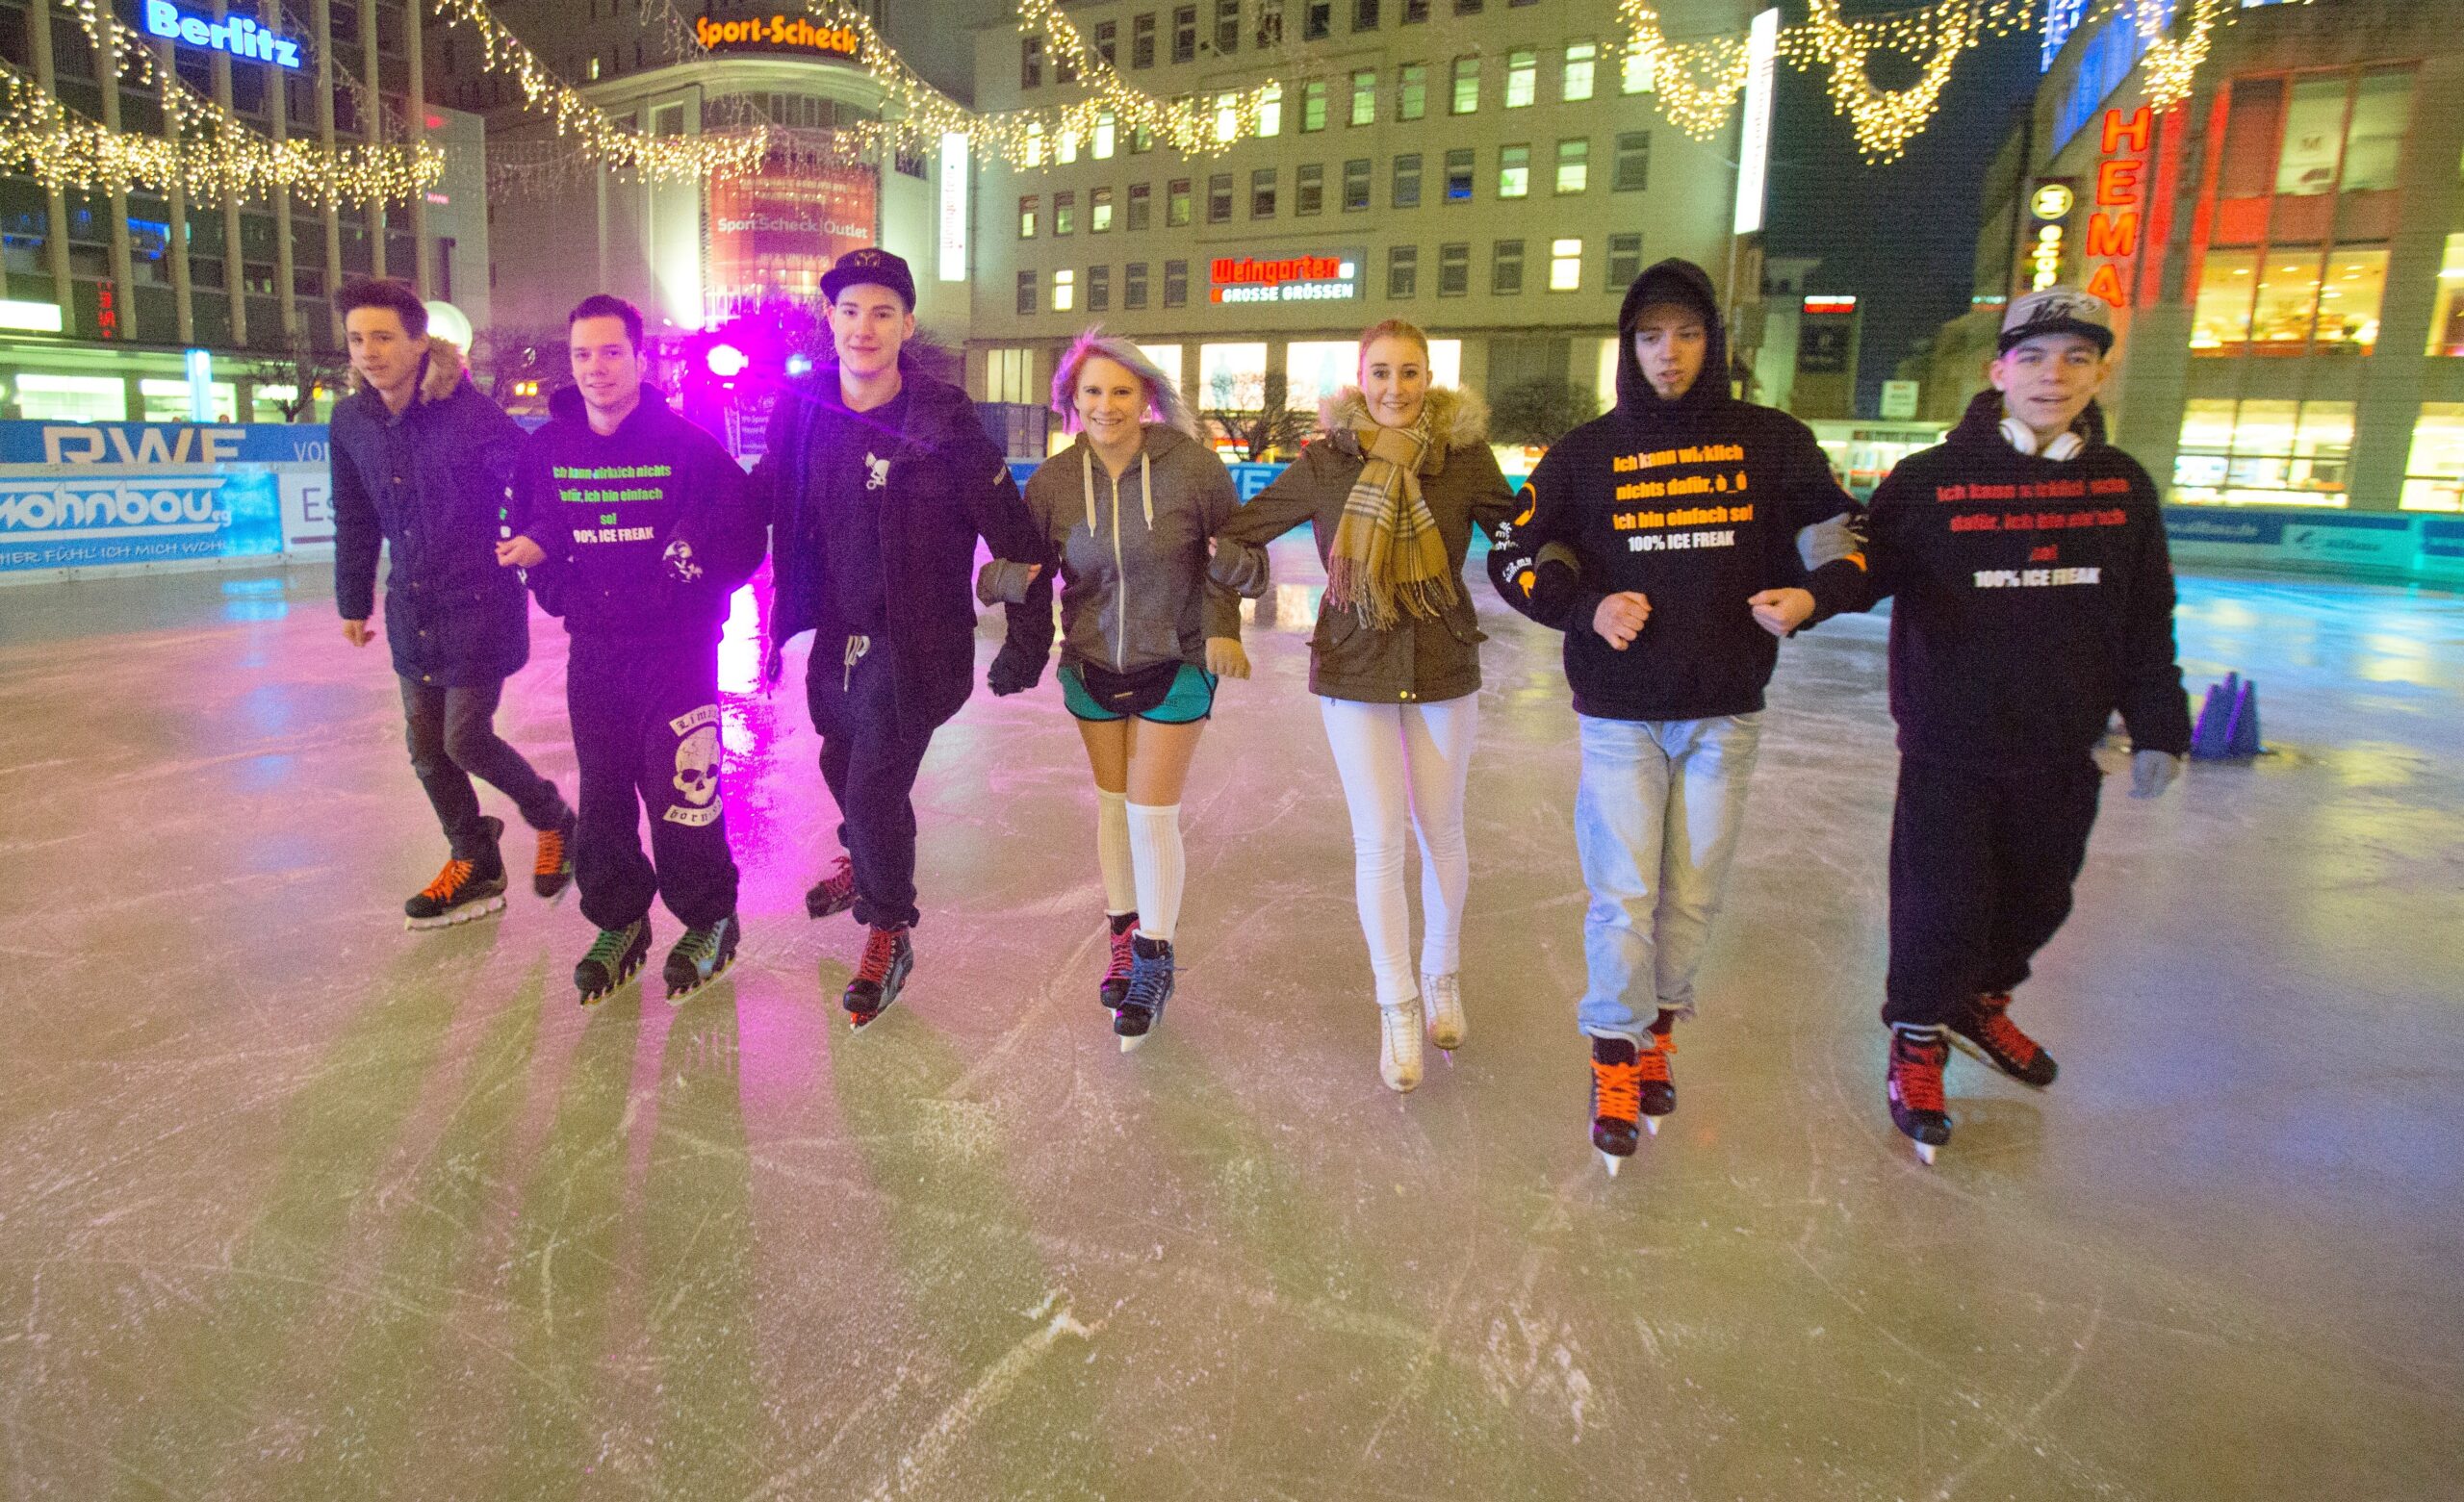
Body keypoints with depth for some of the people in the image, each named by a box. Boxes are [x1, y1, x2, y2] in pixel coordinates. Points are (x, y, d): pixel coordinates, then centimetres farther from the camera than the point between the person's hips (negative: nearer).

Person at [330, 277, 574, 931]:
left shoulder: (469, 414, -17)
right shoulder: (351, 420, 2)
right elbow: (355, 520, 12)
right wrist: (354, 600, 18)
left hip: (479, 606, -6)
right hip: (411, 609, 6)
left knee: (466, 740, -5)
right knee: (426, 748, 11)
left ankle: (553, 821, 22)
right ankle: (474, 866, 28)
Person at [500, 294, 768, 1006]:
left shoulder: (687, 446, -8)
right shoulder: (546, 448, 5)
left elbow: (745, 538, -3)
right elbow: (526, 535, 18)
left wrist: (696, 567, -18)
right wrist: (559, 592, 0)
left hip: (677, 653, -4)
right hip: (593, 654, 5)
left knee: (679, 790, -4)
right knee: (602, 794, 11)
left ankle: (708, 923, 16)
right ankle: (618, 924, 28)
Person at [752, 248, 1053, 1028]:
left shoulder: (944, 421, -17)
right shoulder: (801, 409, -3)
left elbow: (1014, 538, -12)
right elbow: (758, 501, 12)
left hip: (912, 643, -5)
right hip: (835, 635, 6)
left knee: (875, 790, -7)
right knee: (844, 765, 24)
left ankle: (889, 933, 18)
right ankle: (866, 862, 55)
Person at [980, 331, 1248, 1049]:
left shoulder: (1190, 465, -16)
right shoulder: (1053, 481, -7)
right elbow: (1016, 567, 3)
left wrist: (1220, 626, -10)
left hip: (1175, 667, -3)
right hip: (1092, 665, 3)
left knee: (1152, 816, -4)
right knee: (1112, 806, 13)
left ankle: (1154, 963, 16)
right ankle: (1123, 937, 34)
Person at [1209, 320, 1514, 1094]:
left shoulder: (1463, 455, -6)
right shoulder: (1325, 461, -6)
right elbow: (1241, 528, 1)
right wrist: (1242, 565, -17)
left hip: (1444, 666, 1)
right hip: (1354, 667, 0)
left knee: (1440, 831, 12)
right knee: (1378, 840, 2)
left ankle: (1442, 976, 36)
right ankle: (1396, 1008, 17)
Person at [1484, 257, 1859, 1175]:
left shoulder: (1772, 443, 2)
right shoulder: (1585, 454, 1)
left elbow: (1843, 532, 11)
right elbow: (1514, 556, 5)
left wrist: (1806, 595, -11)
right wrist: (1588, 607, -12)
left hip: (1725, 710, 1)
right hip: (1620, 712, -1)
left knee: (1695, 891, 10)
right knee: (1623, 892, -1)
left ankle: (1658, 1028, 31)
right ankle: (1616, 1059, 15)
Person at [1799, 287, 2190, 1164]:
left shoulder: (2123, 487, 4)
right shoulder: (1929, 481, -8)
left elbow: (2147, 623, 10)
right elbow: (1868, 565, -10)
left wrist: (2157, 728, 9)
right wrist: (1826, 582, -33)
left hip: (2062, 754, 4)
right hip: (1949, 747, -4)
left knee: (2036, 901, 17)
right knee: (1942, 908, 0)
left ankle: (1979, 1005, 45)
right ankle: (1917, 1041, 25)